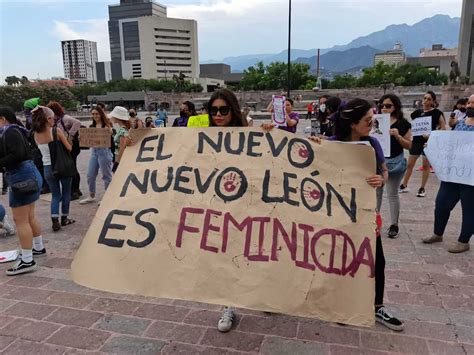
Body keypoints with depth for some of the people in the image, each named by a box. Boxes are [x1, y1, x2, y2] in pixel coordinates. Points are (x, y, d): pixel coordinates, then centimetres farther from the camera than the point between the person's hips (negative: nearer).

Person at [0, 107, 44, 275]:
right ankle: (38, 247, 35)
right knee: (29, 216, 21)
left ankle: (27, 261, -1)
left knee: (20, 220, -5)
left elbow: (17, 155, -25)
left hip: (22, 178, -10)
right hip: (28, 175, 10)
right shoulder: (15, 131, 15)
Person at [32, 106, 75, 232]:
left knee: (55, 195, 16)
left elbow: (42, 149, 11)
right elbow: (69, 148, -12)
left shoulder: (36, 134, 0)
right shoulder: (56, 131, -14)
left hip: (47, 168, 4)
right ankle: (64, 218, 24)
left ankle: (55, 220, 2)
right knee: (66, 192, 16)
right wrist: (69, 141, 7)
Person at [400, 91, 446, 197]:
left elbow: (443, 128, -4)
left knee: (426, 165, 5)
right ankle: (404, 185, 16)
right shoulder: (417, 112, 3)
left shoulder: (436, 113, -5)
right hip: (417, 140, 3)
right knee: (410, 164, 6)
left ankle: (422, 188, 15)